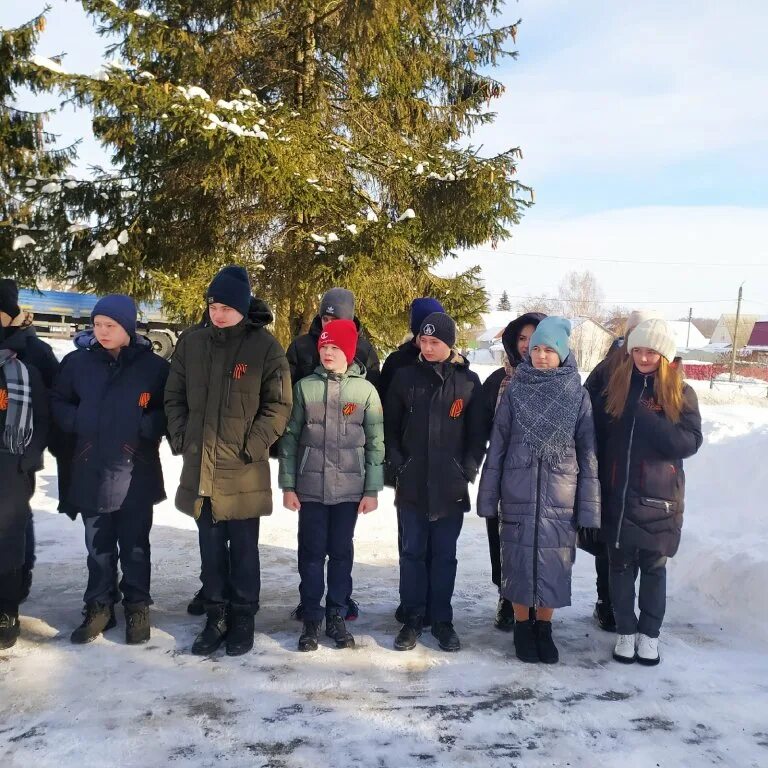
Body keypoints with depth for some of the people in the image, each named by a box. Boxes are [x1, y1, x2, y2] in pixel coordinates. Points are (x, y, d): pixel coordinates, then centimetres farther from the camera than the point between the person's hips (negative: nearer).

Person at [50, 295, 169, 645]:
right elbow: (57, 402, 11)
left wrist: (144, 427, -16)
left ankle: (137, 607, 23)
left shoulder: (154, 366, -5)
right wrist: (78, 424, -7)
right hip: (90, 472, 2)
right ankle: (99, 606, 27)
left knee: (135, 546, 8)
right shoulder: (78, 362, 2)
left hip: (136, 474, -2)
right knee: (98, 547, 13)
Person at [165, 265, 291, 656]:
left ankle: (243, 619, 23)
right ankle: (216, 617, 27)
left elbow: (279, 404, -6)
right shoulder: (192, 343, 5)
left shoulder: (264, 346, -7)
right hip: (200, 465, 4)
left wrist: (254, 443, -13)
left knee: (243, 548, 9)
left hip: (243, 469, -4)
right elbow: (174, 396, 13)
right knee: (210, 547, 14)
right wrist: (180, 436, 2)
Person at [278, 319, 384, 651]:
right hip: (310, 487, 0)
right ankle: (311, 618, 20)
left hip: (349, 489, 0)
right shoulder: (305, 387, 0)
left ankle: (336, 616, 23)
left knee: (341, 552, 10)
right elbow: (290, 438, 2)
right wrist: (288, 485, -1)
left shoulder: (366, 390, -1)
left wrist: (372, 490, -1)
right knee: (311, 553, 6)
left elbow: (375, 443, 1)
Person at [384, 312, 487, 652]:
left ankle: (442, 619, 22)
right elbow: (390, 427, 6)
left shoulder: (468, 381, 1)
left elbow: (478, 433, 4)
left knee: (445, 555, 9)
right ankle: (412, 618, 21)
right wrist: (398, 465, -2)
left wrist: (467, 471, -4)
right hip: (412, 485, 1)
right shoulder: (405, 377, 2)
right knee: (412, 552, 8)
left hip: (451, 487, 0)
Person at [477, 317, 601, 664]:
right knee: (519, 561, 7)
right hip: (517, 495, 0)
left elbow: (588, 452, 1)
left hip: (560, 498, 0)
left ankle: (543, 628, 27)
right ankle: (522, 627, 26)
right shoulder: (514, 391, 0)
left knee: (554, 563, 7)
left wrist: (588, 505, -3)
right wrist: (487, 497, 1)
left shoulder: (578, 394, 0)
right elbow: (497, 446, 3)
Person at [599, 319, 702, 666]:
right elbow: (599, 438, 7)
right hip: (617, 497, 2)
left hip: (658, 500, -1)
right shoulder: (615, 388, 4)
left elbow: (690, 442, -11)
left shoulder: (680, 393, -1)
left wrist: (644, 417, -21)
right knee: (621, 566, 10)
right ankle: (625, 631, 26)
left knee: (653, 567, 11)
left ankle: (649, 634, 27)